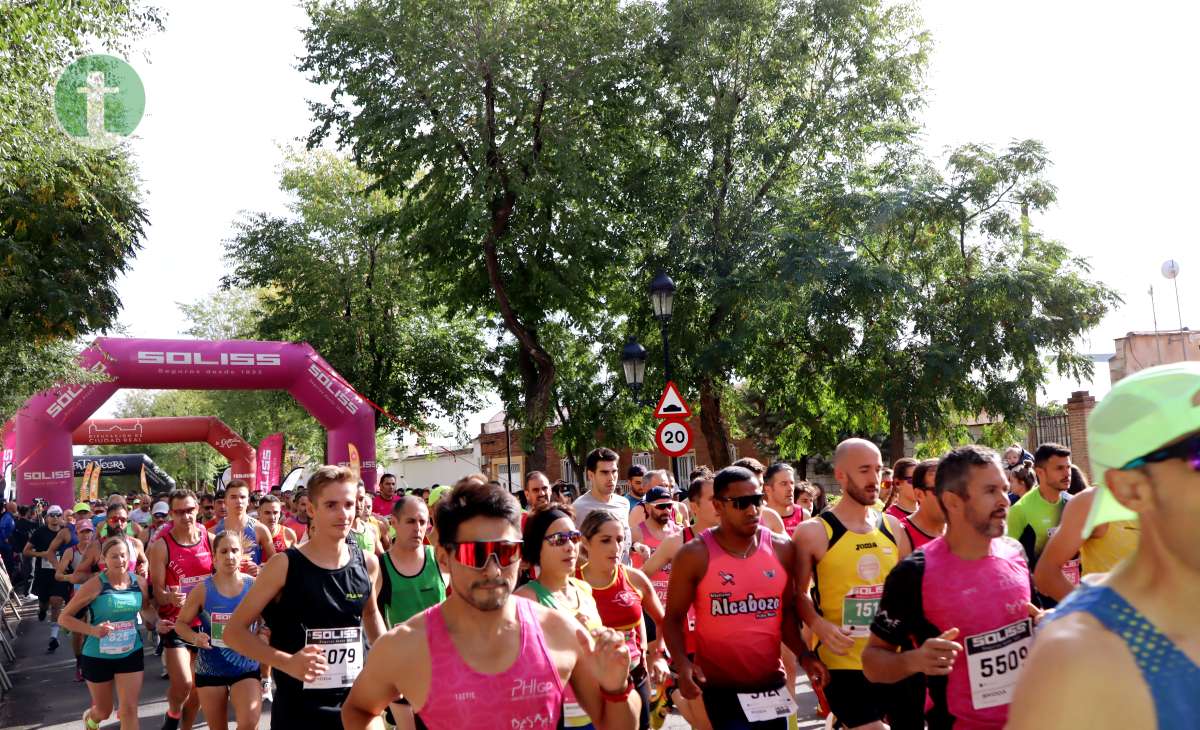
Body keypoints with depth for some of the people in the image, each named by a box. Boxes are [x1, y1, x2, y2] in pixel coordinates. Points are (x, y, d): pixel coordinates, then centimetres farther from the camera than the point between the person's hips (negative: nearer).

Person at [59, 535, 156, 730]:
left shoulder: (140, 583, -6)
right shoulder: (95, 585, -18)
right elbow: (64, 618, -12)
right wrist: (93, 630, -27)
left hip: (131, 653, 2)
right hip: (98, 656, -2)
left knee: (129, 710, -3)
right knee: (104, 711, 17)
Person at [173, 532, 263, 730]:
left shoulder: (254, 586, -6)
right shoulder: (203, 589, -7)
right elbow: (180, 623, 2)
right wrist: (195, 637, -18)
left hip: (246, 667, -1)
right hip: (210, 669, 1)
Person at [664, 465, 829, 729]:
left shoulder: (782, 549, 2)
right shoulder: (694, 555, -9)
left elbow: (787, 611, 10)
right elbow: (674, 618, -3)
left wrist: (803, 655, -6)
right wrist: (682, 663, -19)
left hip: (771, 683, 4)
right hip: (719, 687, -4)